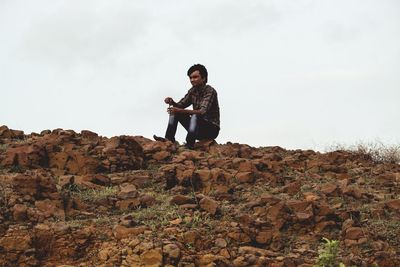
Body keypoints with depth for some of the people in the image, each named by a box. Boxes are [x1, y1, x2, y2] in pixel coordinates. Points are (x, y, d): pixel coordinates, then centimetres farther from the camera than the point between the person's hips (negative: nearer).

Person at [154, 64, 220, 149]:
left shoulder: (210, 91, -18)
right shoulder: (193, 91, 5)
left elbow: (203, 112, -32)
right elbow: (180, 105, 6)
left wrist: (181, 111, -42)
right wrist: (172, 102, -18)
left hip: (212, 129, -8)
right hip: (197, 128, 8)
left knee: (195, 116, -35)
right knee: (174, 111, 0)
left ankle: (189, 144, -39)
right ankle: (169, 138, -13)